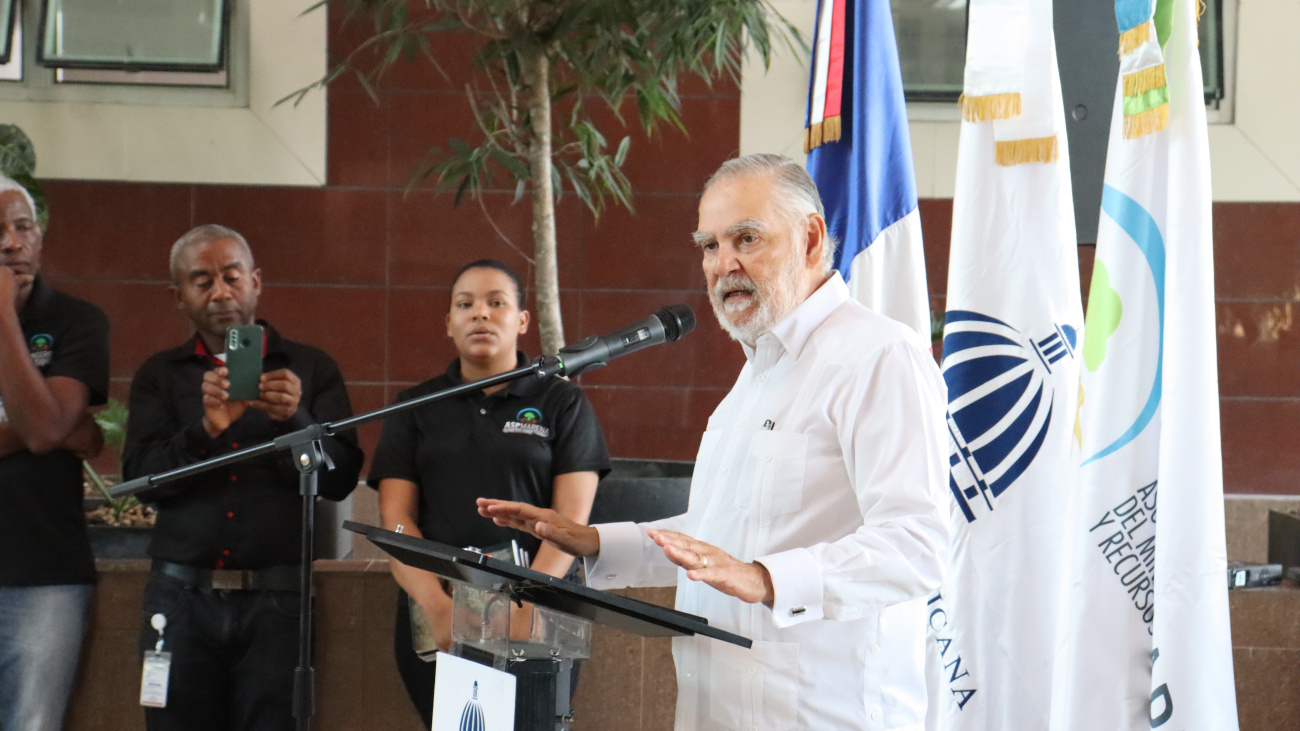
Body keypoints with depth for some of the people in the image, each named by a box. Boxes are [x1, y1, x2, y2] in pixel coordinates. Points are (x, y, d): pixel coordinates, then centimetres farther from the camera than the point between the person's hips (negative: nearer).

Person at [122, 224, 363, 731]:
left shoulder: (311, 370, 11)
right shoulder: (160, 377, 14)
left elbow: (340, 478, 1)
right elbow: (143, 479, 1)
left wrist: (296, 420, -18)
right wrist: (205, 430, -17)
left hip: (276, 597, -1)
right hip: (183, 596, 1)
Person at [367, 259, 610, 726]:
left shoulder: (562, 403, 8)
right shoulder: (416, 408, 13)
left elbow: (572, 519, -2)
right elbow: (395, 519, 4)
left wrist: (526, 607, -17)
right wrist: (436, 607, -13)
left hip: (537, 615, -2)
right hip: (433, 618, 2)